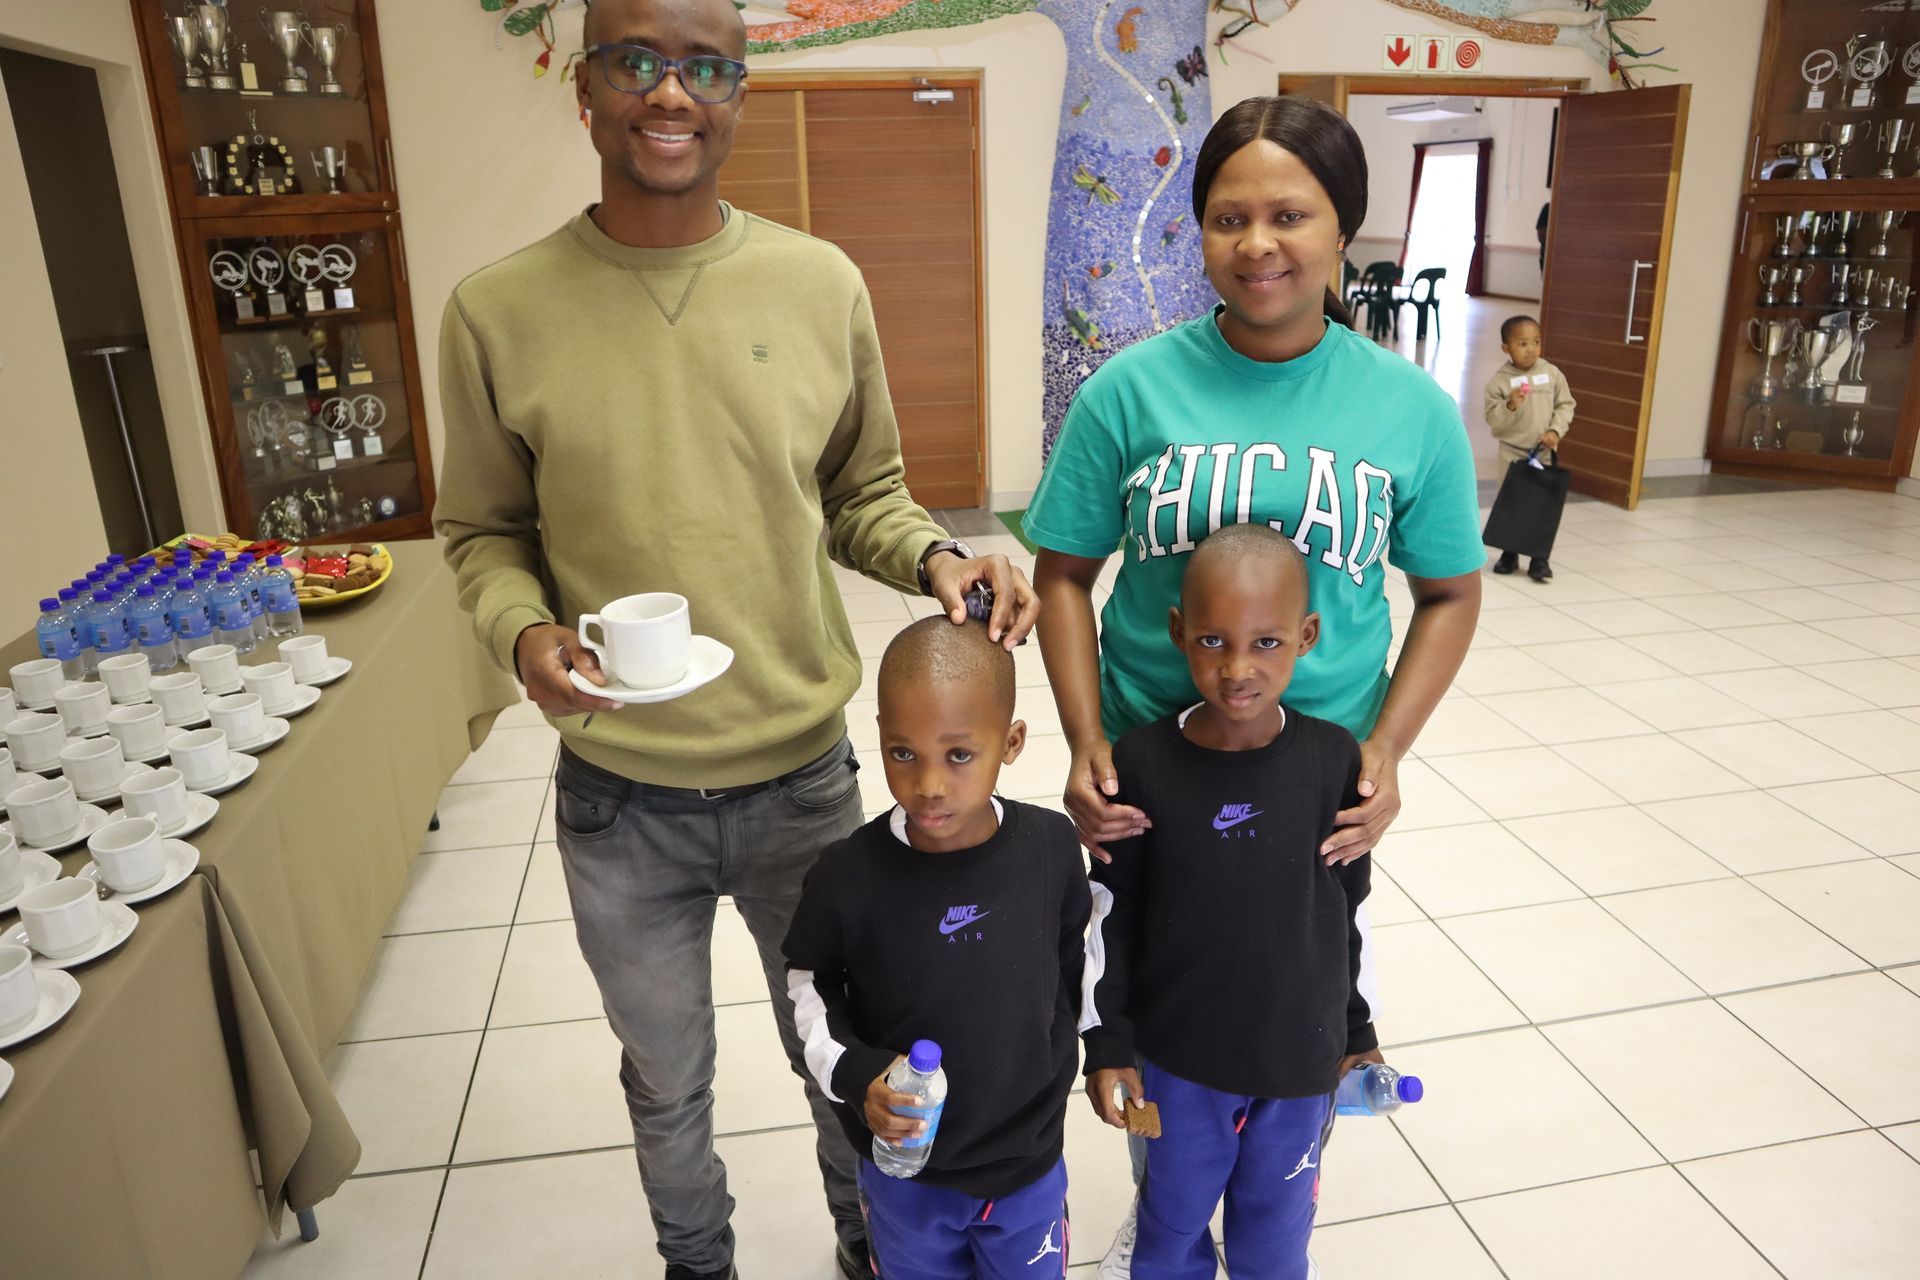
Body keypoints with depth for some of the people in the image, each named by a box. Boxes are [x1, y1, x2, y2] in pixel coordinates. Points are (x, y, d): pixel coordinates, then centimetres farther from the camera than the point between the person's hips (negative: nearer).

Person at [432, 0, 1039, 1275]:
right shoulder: (498, 310, -8)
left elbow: (862, 495, 5)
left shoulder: (823, 284, -5)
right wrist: (523, 633, -18)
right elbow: (483, 532, 2)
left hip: (803, 773, 1)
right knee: (668, 1080, 24)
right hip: (619, 796, 0)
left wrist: (936, 557, -15)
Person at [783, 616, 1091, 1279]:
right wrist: (853, 1073, -20)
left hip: (1029, 1155, 1)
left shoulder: (1051, 846, -19)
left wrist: (1061, 1059, 11)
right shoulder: (847, 877, -24)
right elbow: (810, 983, -5)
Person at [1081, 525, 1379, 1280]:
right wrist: (1106, 1041, -5)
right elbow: (1113, 914, -7)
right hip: (1177, 1054, 0)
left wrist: (1358, 1033, 8)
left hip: (1302, 1057, 1)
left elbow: (1350, 908, -1)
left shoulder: (1333, 762, -13)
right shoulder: (1143, 763, -17)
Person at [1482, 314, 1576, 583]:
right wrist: (1510, 406, -27)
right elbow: (1493, 420, -9)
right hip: (1512, 452, -1)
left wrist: (1556, 431, -9)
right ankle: (1509, 554, 24)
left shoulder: (1552, 374, -2)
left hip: (1544, 452, 1)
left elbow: (1565, 405, 4)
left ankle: (1540, 558, 9)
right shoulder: (1499, 381, -9)